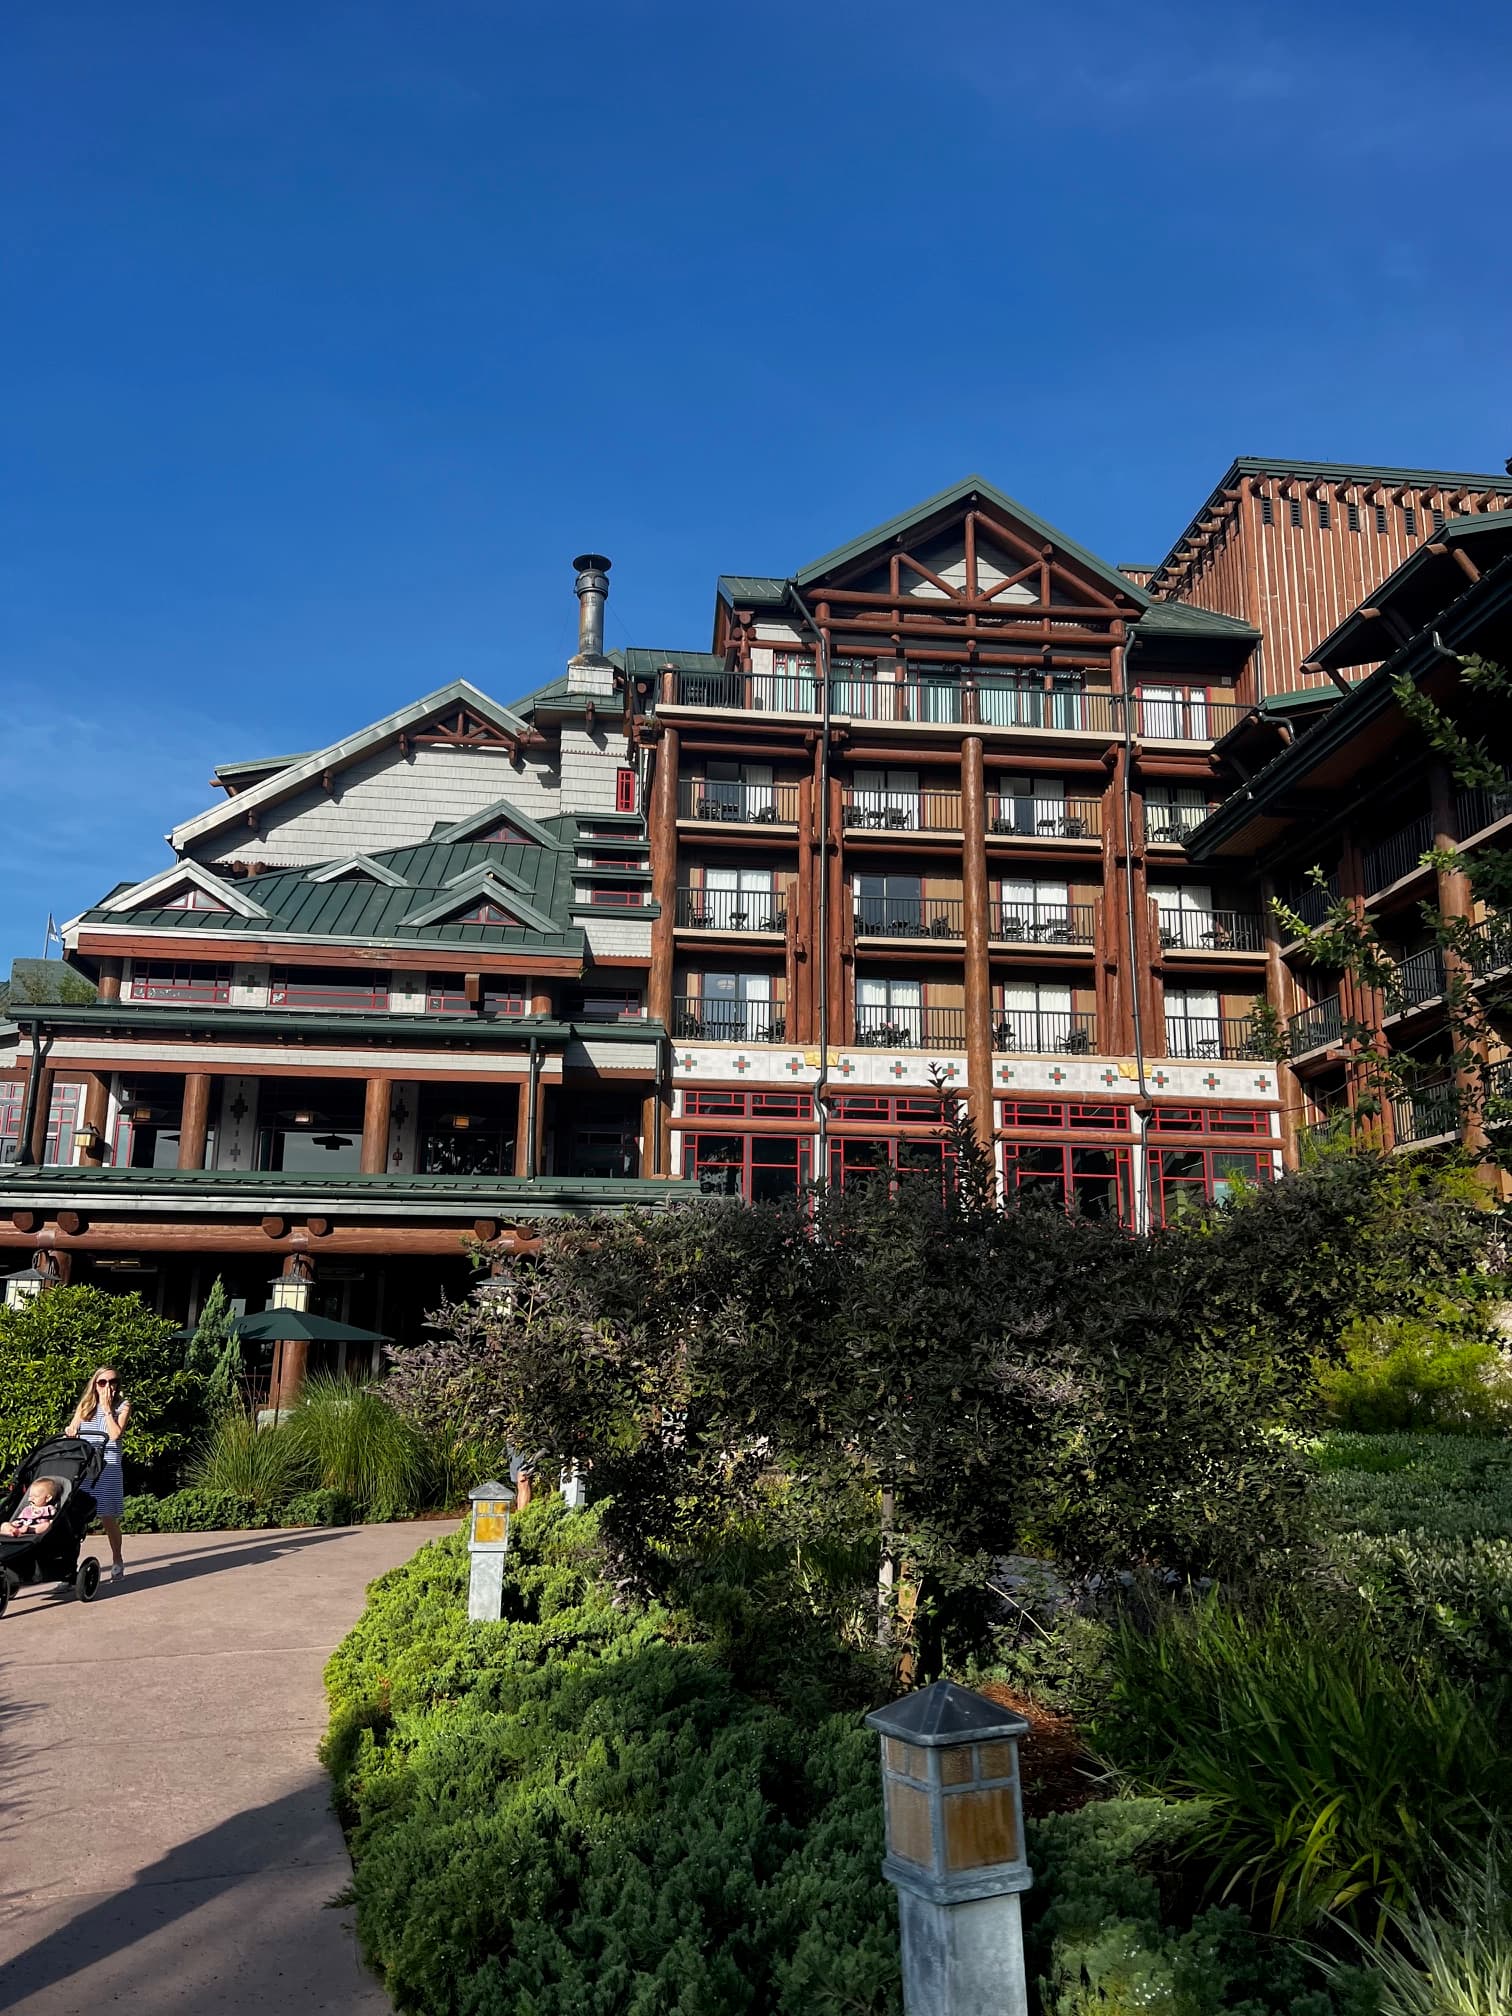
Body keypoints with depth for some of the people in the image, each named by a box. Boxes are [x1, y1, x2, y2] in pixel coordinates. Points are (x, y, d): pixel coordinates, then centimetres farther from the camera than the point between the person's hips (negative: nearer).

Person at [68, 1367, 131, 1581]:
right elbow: (71, 1431, 13)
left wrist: (106, 1407, -7)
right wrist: (70, 1432, -9)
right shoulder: (85, 1405, 14)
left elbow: (115, 1434, -9)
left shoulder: (122, 1405, 4)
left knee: (108, 1517, 3)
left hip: (108, 1467, -2)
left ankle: (117, 1561, 22)